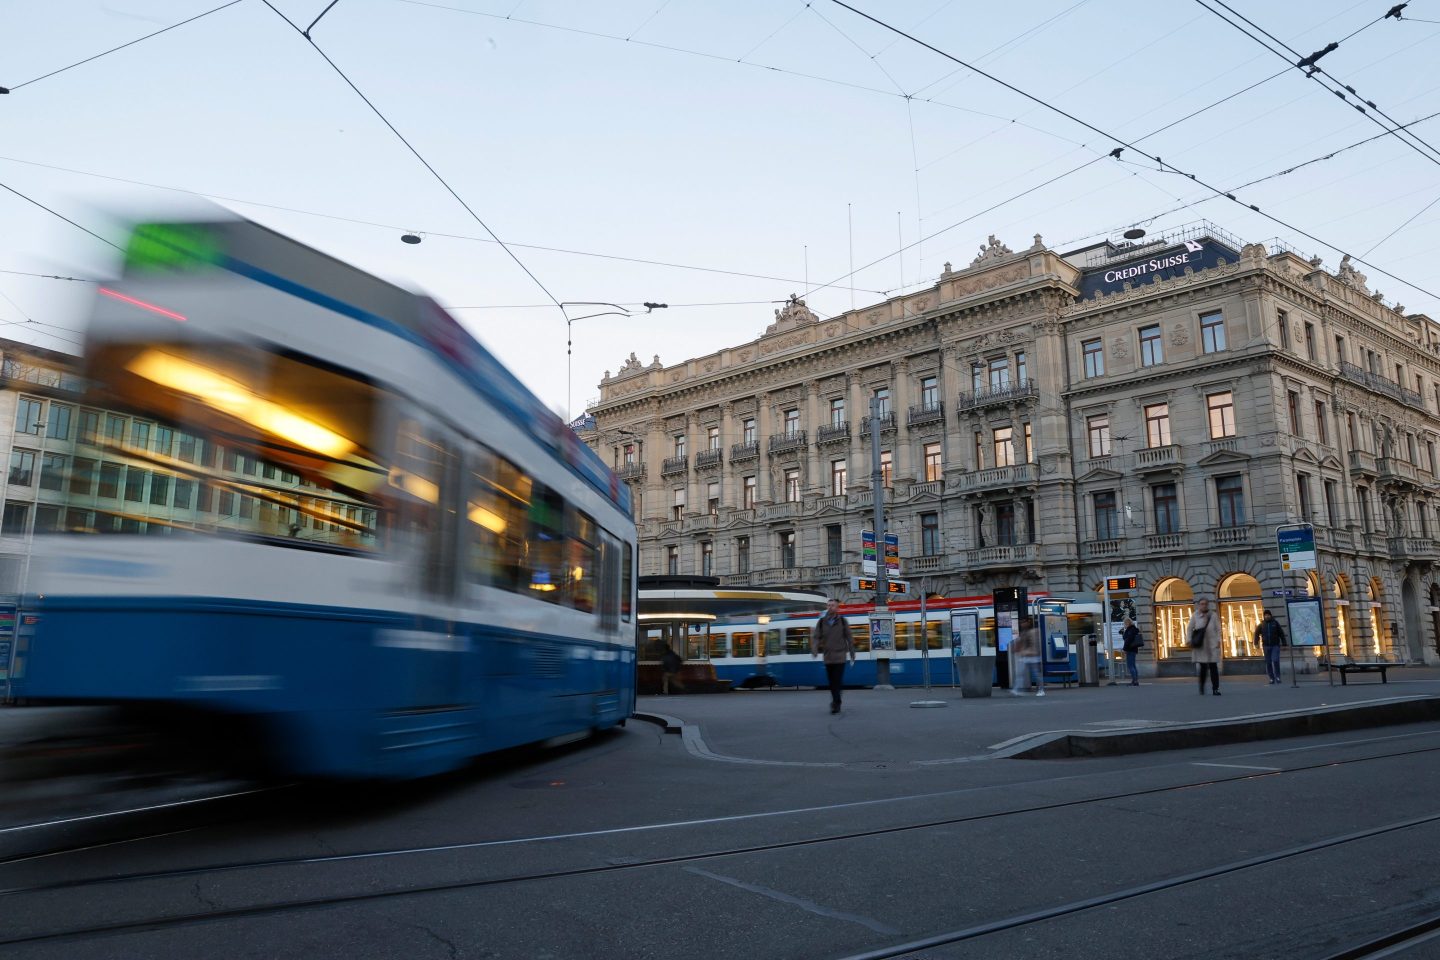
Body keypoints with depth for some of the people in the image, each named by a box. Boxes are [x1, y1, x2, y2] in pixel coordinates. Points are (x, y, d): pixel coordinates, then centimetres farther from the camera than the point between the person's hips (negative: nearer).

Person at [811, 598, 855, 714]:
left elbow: (848, 638, 5)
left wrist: (852, 654, 6)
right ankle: (836, 703, 23)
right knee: (831, 682, 8)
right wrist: (814, 649, -18)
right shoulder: (821, 622, 5)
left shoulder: (842, 621, 2)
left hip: (840, 656, -2)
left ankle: (835, 703, -9)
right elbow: (816, 637, 0)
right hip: (827, 656, 2)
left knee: (838, 681, -10)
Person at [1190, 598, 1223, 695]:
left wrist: (1218, 641, -3)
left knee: (1213, 666, -2)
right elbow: (1190, 629, 5)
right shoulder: (1195, 616, 3)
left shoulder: (1213, 616, 6)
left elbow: (1218, 629, 6)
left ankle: (1215, 688, 1)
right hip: (1200, 645, -1)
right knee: (1203, 667, -2)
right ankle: (1201, 687, 16)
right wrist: (1190, 641, -1)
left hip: (1212, 645, 1)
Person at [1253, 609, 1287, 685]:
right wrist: (1256, 643, -8)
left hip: (1275, 645, -1)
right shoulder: (1261, 624, 5)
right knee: (1268, 663, 2)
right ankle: (1271, 678, 8)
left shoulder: (1275, 623, 4)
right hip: (1266, 646, 1)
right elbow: (1257, 634, 4)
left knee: (1275, 661, -14)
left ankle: (1277, 677, -3)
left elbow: (1281, 634, 6)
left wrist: (1284, 644, 2)